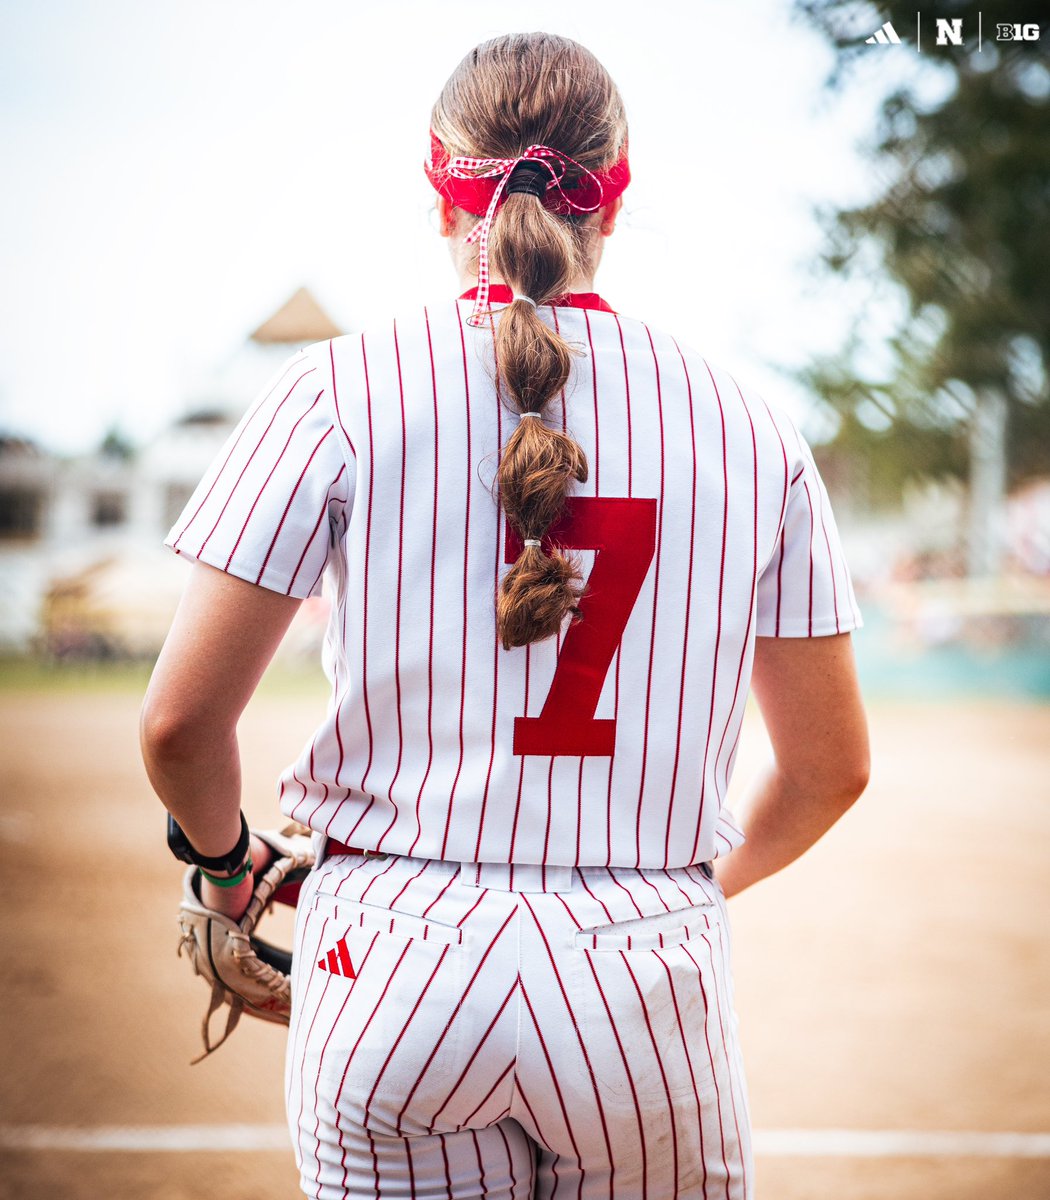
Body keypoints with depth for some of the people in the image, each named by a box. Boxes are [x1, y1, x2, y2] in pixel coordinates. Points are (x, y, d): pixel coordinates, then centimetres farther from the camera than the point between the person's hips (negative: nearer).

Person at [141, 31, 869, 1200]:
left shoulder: (338, 389, -3)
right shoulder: (750, 426, 4)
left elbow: (179, 720, -6)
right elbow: (831, 767, 9)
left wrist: (226, 864, 15)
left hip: (395, 966, -1)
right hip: (652, 974, 2)